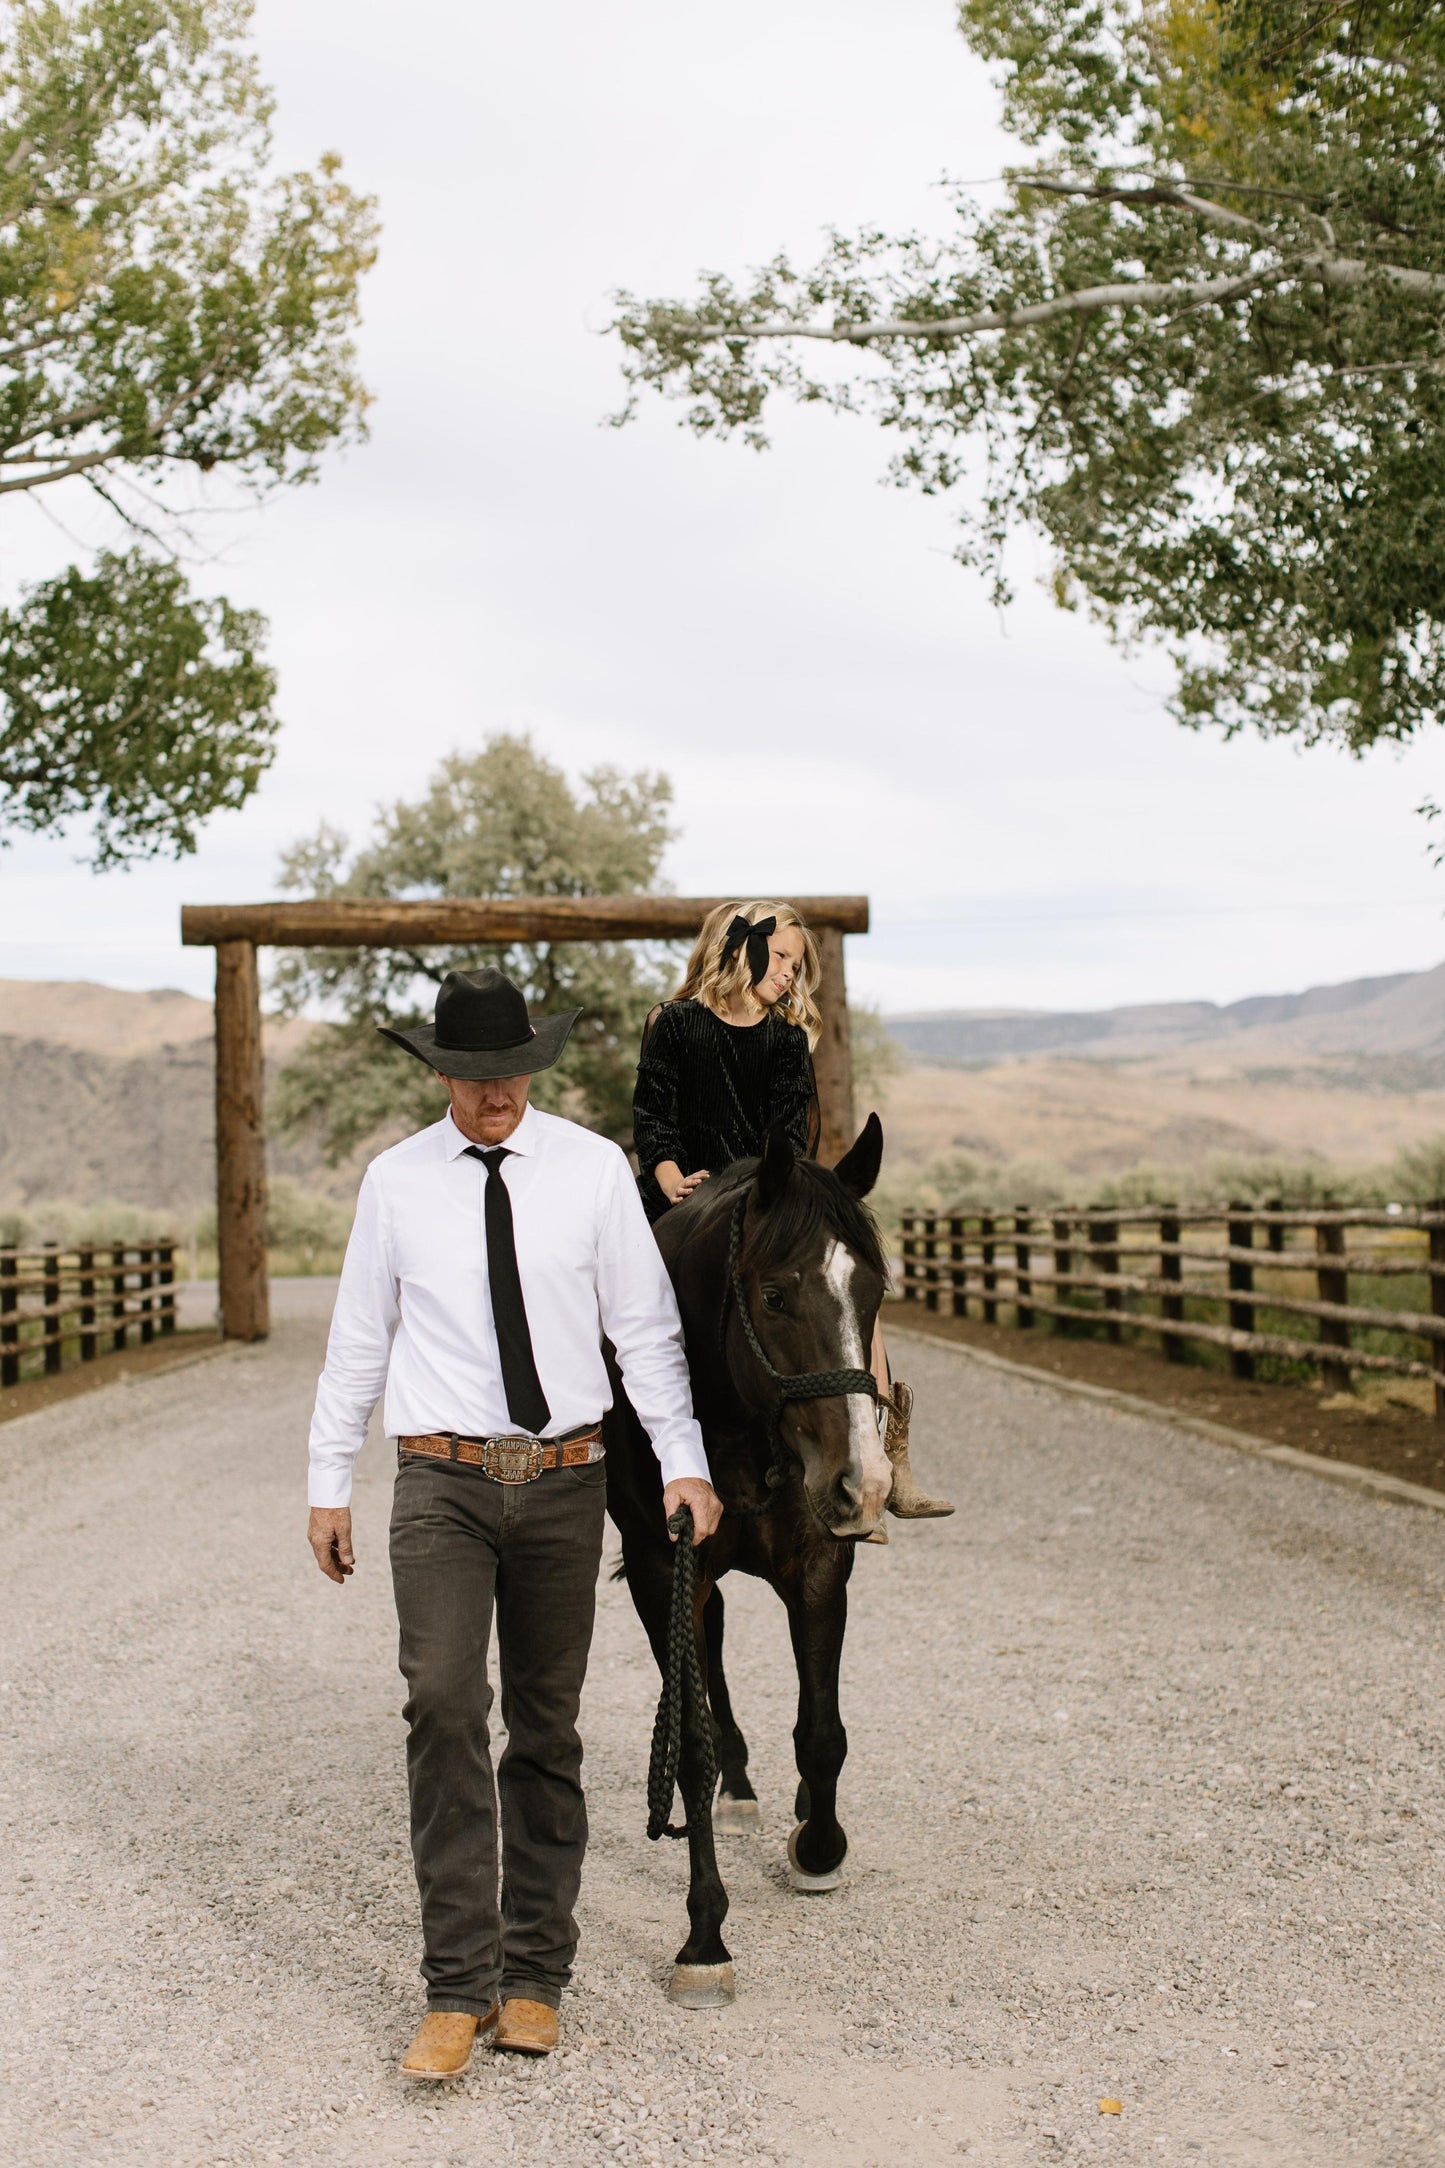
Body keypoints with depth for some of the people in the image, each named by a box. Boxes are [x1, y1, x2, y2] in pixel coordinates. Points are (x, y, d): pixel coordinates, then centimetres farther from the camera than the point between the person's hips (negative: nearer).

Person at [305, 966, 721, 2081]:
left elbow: (646, 1327, 2)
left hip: (564, 1478, 1)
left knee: (548, 1727, 8)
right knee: (445, 1705, -15)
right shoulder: (396, 1181, 3)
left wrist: (685, 1463, -6)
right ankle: (458, 1985, -8)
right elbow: (358, 1339, 9)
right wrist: (330, 1484, 9)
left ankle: (535, 1975, 20)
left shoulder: (594, 1170, 0)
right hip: (442, 1483, -1)